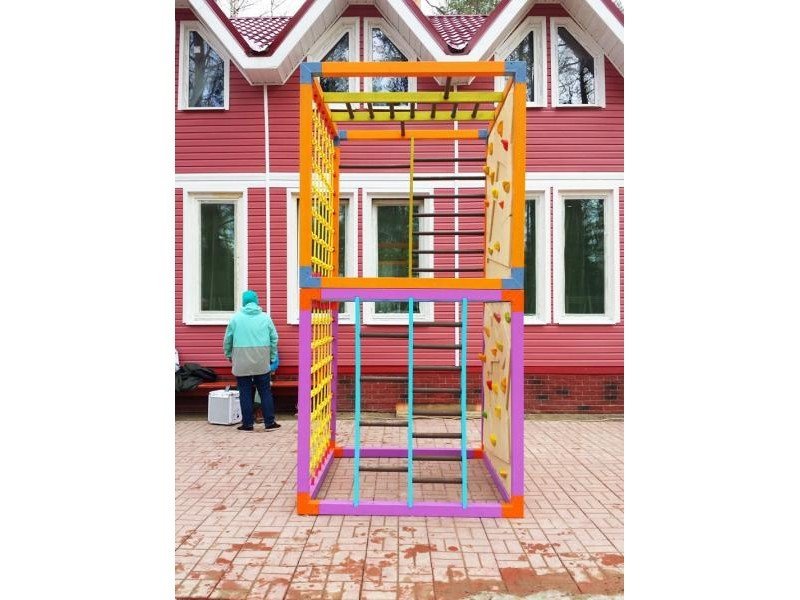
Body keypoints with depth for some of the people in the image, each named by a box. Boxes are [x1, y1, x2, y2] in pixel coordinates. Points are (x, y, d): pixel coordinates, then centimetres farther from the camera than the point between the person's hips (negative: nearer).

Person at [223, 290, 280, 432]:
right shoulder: (265, 317, 3)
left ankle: (247, 423, 11)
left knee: (245, 393, 6)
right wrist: (272, 357, 15)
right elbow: (274, 339, 5)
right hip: (262, 363, 1)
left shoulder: (236, 318, 1)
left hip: (242, 363, -1)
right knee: (265, 392, 8)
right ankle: (269, 422, 10)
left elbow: (227, 339, 7)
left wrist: (228, 355, 23)